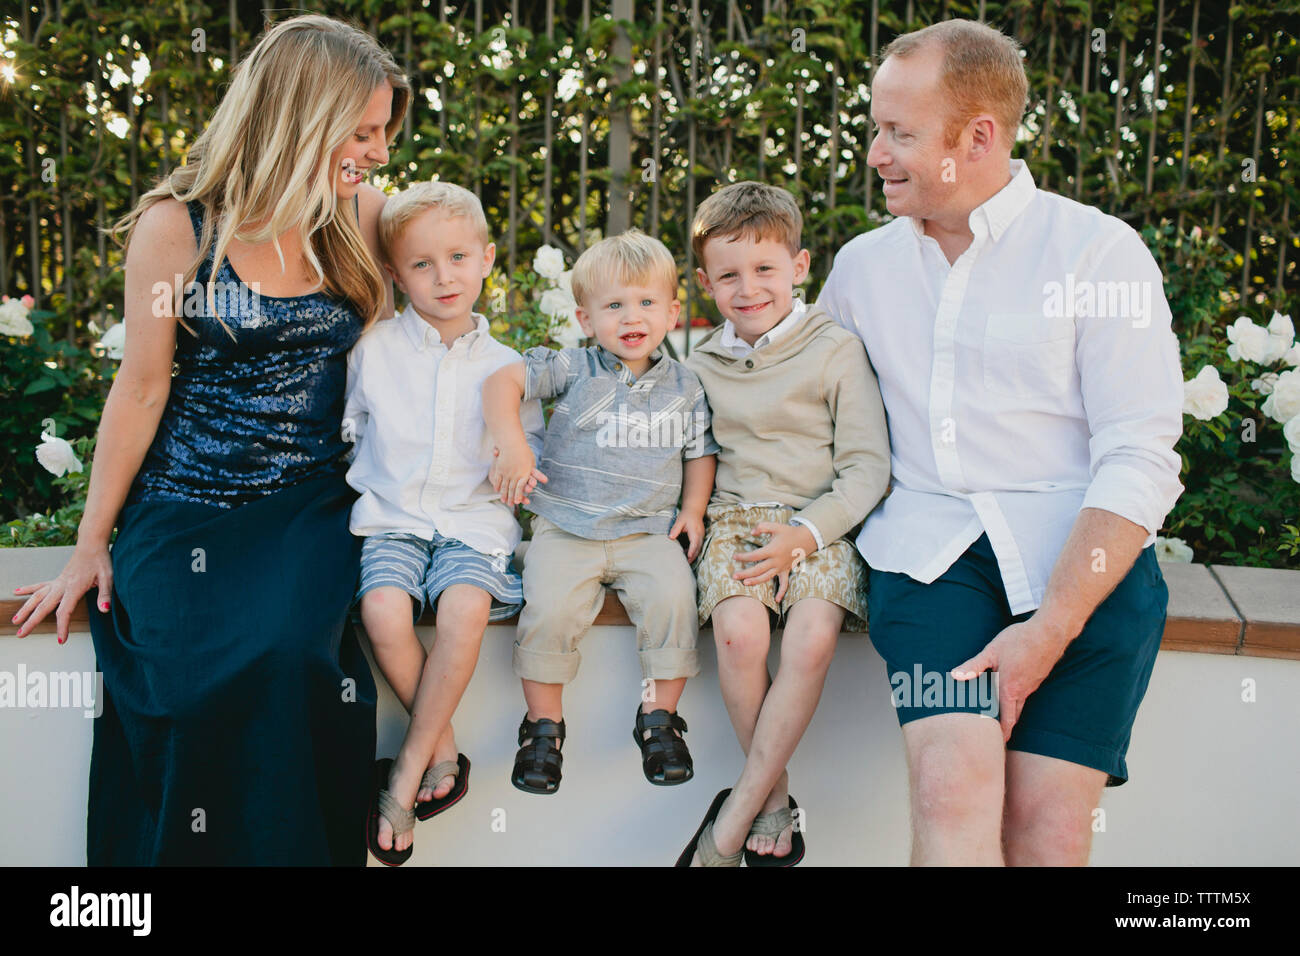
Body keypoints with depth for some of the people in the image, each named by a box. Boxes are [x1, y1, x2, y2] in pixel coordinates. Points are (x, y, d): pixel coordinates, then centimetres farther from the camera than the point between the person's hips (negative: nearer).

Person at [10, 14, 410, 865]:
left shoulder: (365, 216, 3)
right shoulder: (178, 227, -7)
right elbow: (143, 390, -2)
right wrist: (91, 546, 3)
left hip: (311, 508, 2)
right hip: (188, 507, -2)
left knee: (294, 659, -23)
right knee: (192, 685, -20)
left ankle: (300, 847, -3)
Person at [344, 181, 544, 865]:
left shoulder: (504, 366, 8)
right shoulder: (374, 349, 5)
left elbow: (531, 446, 16)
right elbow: (337, 423, 12)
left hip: (473, 518, 0)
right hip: (389, 514, 0)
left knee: (466, 606, -30)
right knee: (384, 610, -30)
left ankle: (406, 773, -15)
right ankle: (443, 749, -7)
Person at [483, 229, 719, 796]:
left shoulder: (684, 386, 11)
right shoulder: (575, 371, 2)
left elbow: (700, 452, 19)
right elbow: (502, 382, -5)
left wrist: (693, 510, 5)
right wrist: (512, 447, -19)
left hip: (649, 531, 2)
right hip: (566, 528, -1)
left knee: (673, 598, -24)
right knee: (551, 608, -24)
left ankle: (659, 717, -4)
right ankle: (543, 723, -1)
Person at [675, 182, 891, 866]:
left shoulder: (837, 351, 0)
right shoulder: (702, 364, 13)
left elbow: (868, 466, -4)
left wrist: (805, 532, -16)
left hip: (819, 523, -2)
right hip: (734, 520, 2)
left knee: (812, 638, -29)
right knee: (739, 631, -28)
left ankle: (734, 817, -17)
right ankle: (775, 797, -8)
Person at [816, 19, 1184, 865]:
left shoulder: (1098, 252, 0)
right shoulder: (862, 264, 14)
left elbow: (1140, 462, -7)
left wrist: (1049, 630, -16)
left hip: (1083, 555, -2)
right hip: (931, 549, 2)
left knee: (1046, 823, -16)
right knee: (954, 792, -22)